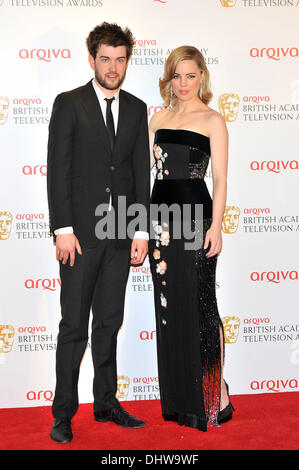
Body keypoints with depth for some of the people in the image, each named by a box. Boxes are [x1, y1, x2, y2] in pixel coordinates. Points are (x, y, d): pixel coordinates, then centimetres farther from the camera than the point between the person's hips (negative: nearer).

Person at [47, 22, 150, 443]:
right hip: (81, 232, -4)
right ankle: (64, 412, 16)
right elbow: (58, 170, -5)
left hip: (121, 232, 4)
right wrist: (63, 229, -12)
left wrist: (142, 230, 3)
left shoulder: (137, 109, 12)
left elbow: (141, 173, 9)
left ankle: (106, 402, 26)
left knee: (110, 322, 12)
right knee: (74, 325, 2)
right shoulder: (69, 104, 0)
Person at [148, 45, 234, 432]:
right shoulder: (159, 117, 16)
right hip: (160, 212, 5)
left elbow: (220, 178, -4)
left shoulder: (212, 119, 1)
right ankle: (179, 398, 23)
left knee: (198, 306, -3)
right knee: (168, 306, 9)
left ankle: (214, 397, 11)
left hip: (195, 214, -5)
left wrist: (216, 226, -14)